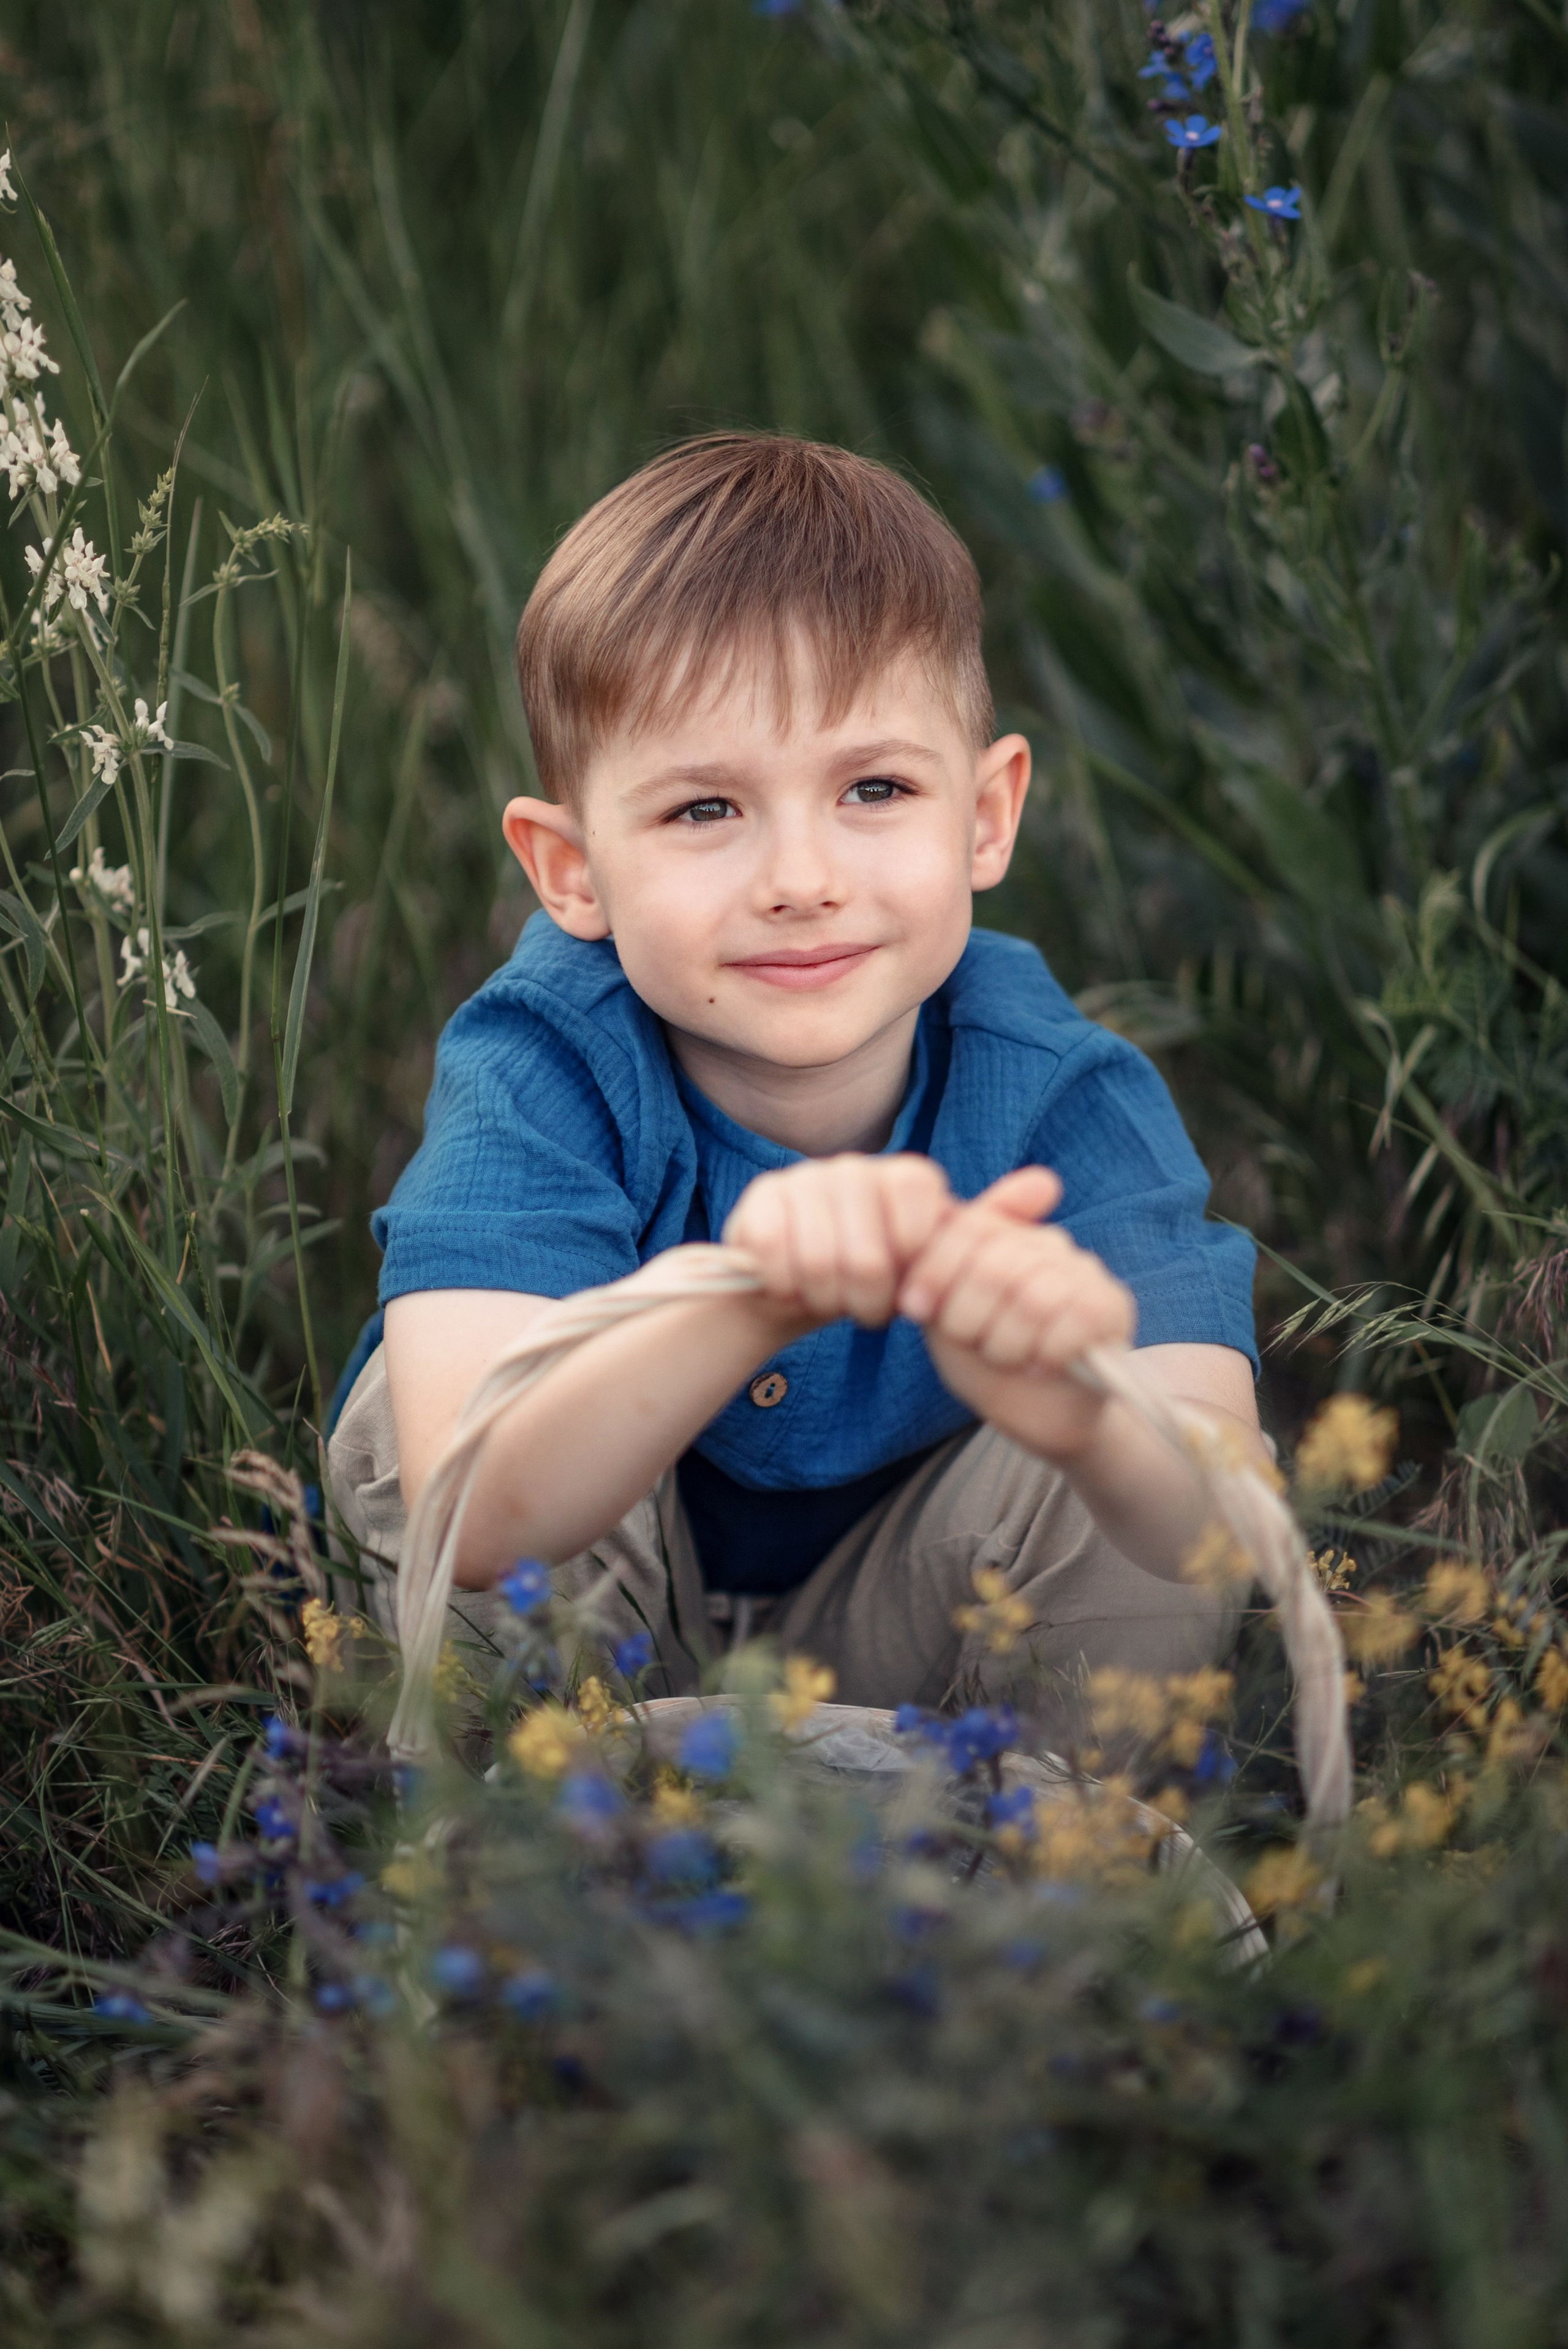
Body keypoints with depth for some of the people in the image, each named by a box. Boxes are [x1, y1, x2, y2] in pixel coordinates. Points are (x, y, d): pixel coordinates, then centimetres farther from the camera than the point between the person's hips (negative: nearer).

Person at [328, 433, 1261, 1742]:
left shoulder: (1064, 1100, -25)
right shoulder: (542, 1070, -28)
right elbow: (473, 1518, -43)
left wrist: (1090, 1422, -62)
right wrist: (750, 1299, -61)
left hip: (902, 1640, 0)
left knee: (1136, 1457, -27)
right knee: (404, 1417, -28)